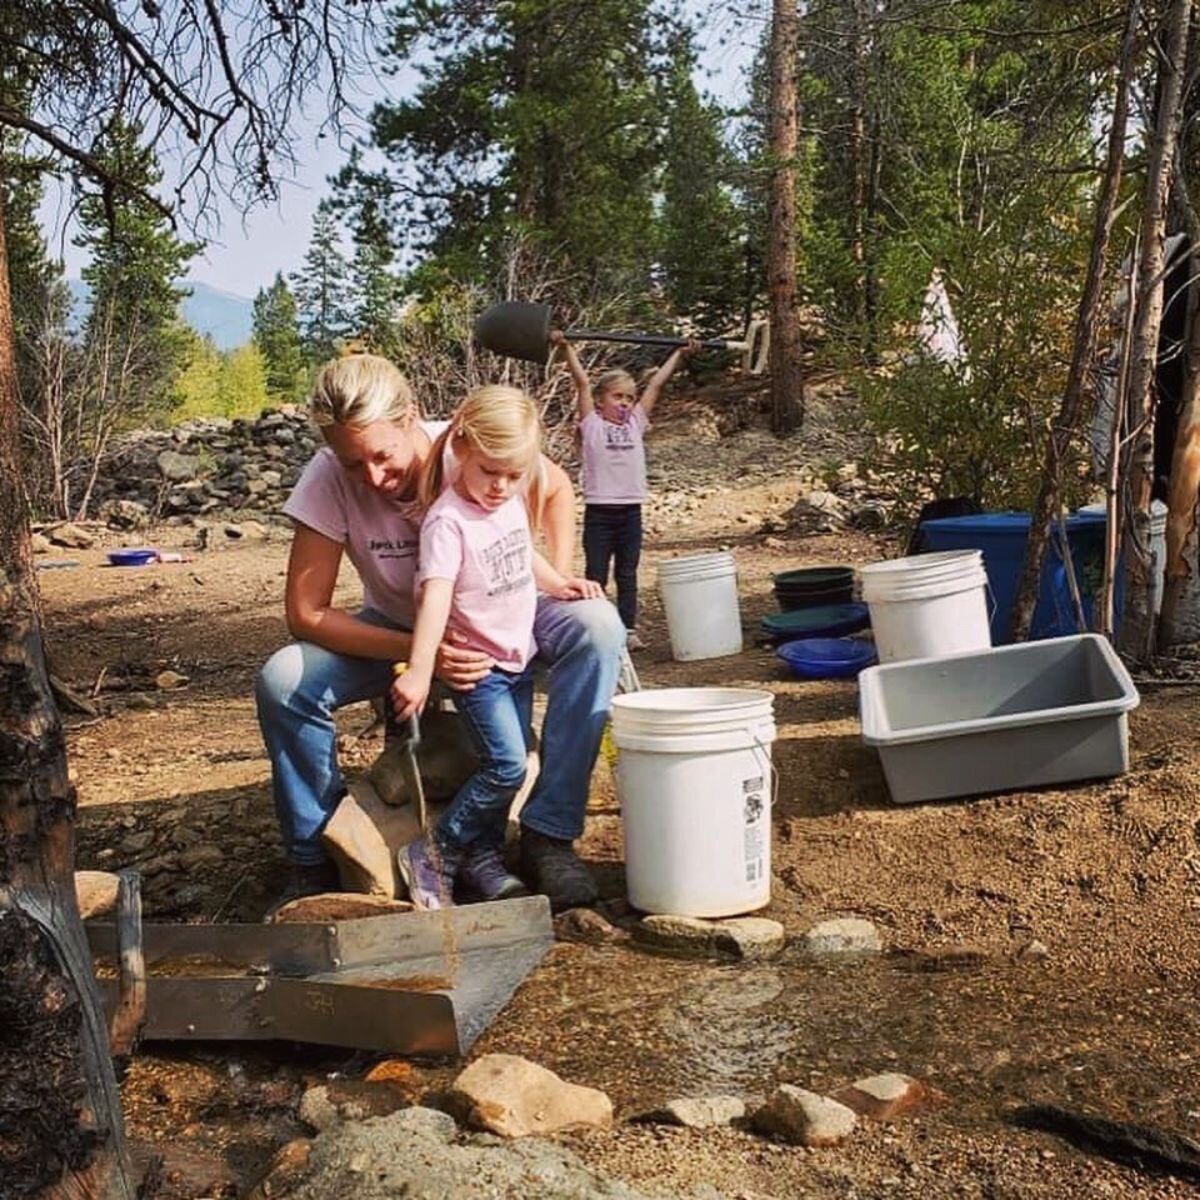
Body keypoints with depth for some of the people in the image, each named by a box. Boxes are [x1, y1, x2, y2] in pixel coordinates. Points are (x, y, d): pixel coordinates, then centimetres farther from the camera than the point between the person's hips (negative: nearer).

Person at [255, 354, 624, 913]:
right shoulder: (326, 480, -26)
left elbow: (556, 488, -3)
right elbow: (305, 613, -25)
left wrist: (561, 578, -17)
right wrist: (418, 653, -37)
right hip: (395, 631, 0)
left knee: (596, 627, -28)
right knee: (281, 683, -27)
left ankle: (548, 836, -22)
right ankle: (316, 857, -5)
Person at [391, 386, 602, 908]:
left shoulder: (513, 502, 4)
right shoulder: (447, 520, -21)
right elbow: (435, 596, -33)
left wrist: (559, 583, 8)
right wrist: (420, 669, -42)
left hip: (519, 655, 8)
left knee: (507, 765, 11)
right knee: (507, 767, -14)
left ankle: (482, 857, 24)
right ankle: (432, 854, -1)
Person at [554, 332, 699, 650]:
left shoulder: (636, 424, 11)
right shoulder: (592, 424, 1)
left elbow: (656, 385, 13)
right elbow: (582, 382, -4)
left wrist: (680, 353, 16)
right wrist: (567, 348, -7)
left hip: (630, 511, 4)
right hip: (599, 512, -4)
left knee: (628, 575, 10)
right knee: (596, 576, 3)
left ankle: (628, 629, 16)